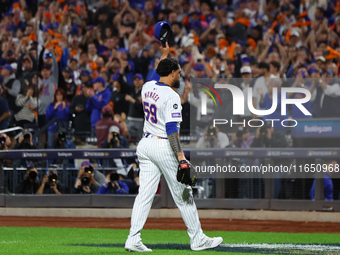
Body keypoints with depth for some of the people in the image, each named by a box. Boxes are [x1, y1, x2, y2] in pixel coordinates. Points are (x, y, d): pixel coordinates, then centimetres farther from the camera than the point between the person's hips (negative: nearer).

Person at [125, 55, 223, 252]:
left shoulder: (147, 87, 6)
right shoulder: (171, 96, -16)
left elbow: (158, 76, 34)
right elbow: (171, 129, -23)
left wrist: (164, 55, 42)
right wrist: (181, 157, -27)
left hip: (145, 145, 8)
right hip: (163, 147, -8)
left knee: (145, 193, 4)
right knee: (183, 194, 2)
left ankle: (133, 239, -5)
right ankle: (197, 239, 9)